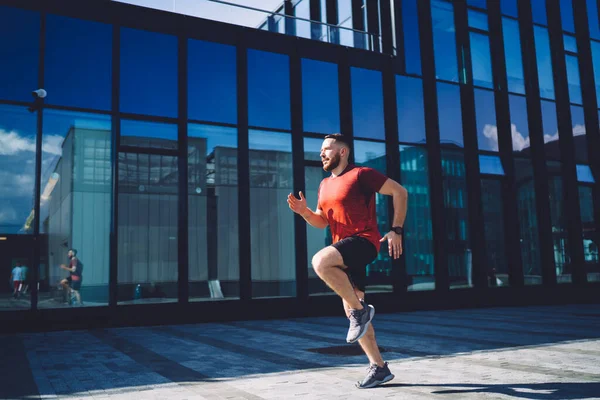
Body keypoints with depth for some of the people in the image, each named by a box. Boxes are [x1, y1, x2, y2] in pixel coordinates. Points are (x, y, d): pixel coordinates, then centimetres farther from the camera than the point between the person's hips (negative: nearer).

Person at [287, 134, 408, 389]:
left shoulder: (361, 174, -6)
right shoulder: (325, 185, 17)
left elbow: (399, 192, -5)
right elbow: (322, 222, 22)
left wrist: (396, 231, -11)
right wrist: (303, 211, 2)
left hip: (364, 241, -8)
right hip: (344, 249, 8)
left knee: (320, 261, -33)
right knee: (351, 311, 6)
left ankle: (360, 310, -15)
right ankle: (379, 367, 16)